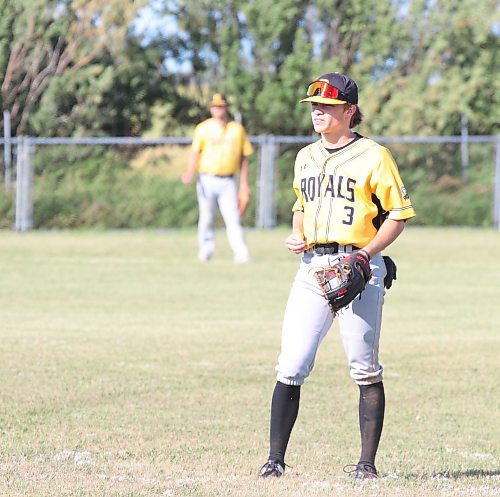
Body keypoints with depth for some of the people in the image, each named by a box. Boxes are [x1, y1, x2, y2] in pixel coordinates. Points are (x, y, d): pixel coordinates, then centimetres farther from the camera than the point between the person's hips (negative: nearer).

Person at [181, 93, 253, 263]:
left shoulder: (237, 129, 10)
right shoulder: (203, 128, 5)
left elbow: (243, 158, 13)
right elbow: (195, 153, -3)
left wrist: (244, 184, 7)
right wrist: (190, 173, -20)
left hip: (228, 182, 0)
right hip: (207, 180, 0)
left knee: (233, 219, -8)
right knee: (207, 219, 2)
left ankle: (241, 254, -14)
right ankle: (205, 251, 12)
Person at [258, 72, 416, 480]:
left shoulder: (373, 156, -1)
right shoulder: (305, 157, 17)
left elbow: (399, 213, -2)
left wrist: (366, 253, -14)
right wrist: (297, 237, 8)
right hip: (313, 267, 5)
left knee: (366, 370, -1)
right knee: (291, 368, -3)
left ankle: (367, 462, 5)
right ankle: (275, 460, -2)